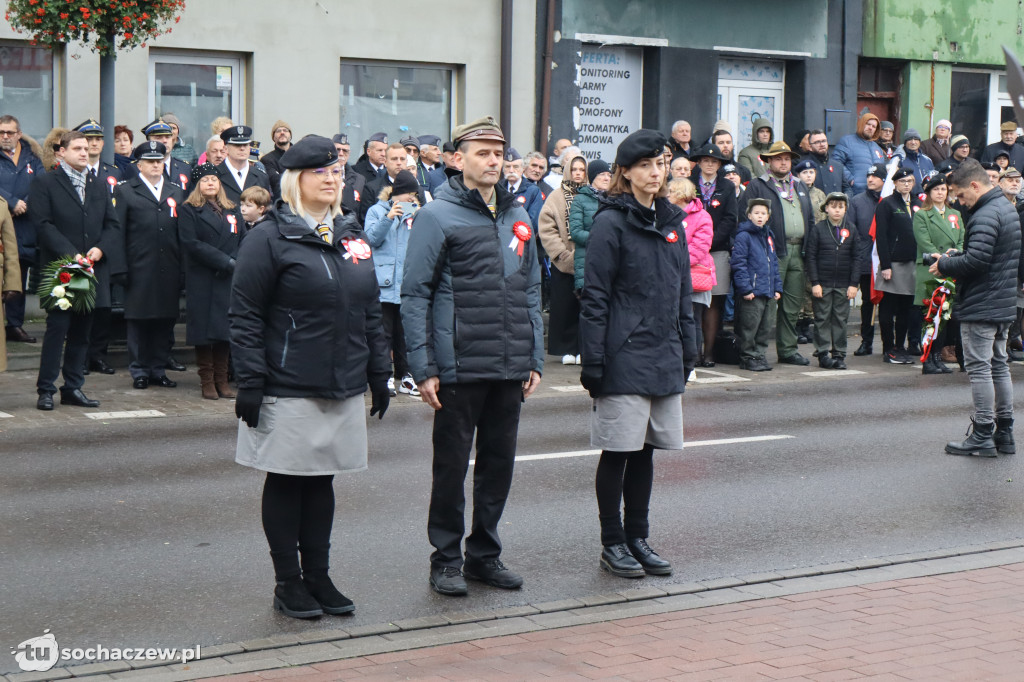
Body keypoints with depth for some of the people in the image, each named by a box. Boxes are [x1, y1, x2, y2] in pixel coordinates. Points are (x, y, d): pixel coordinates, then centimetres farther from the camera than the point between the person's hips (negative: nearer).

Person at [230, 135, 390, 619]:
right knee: (286, 483, 4)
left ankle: (318, 576, 22)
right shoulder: (270, 238, -7)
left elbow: (371, 312, 17)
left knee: (322, 481, 12)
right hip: (289, 391, -6)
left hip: (344, 390, 6)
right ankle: (288, 583, 14)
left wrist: (379, 374, 14)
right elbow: (244, 316, -10)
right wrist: (250, 382, -15)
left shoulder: (352, 237, 12)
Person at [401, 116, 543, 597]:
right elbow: (414, 295, -8)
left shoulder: (517, 216, 12)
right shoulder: (438, 215, -5)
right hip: (459, 368, -5)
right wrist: (423, 368, -13)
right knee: (452, 465, 3)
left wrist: (535, 358, 11)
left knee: (499, 462, 12)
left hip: (510, 368, 5)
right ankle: (446, 559, 15)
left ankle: (484, 553, 24)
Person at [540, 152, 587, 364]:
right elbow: (546, 229, 0)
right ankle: (568, 349, 10)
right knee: (565, 306, 2)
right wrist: (562, 253, -8)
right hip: (563, 263, 0)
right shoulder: (556, 197, 4)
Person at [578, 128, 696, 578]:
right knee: (618, 451, 1)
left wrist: (687, 351, 15)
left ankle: (637, 538, 21)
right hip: (624, 359, -6)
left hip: (664, 357, 6)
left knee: (646, 449, 12)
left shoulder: (672, 223, 12)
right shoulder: (611, 224, -8)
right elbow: (594, 298, -10)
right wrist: (593, 363, -15)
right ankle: (612, 544, 11)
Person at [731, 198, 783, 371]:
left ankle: (760, 355, 20)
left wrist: (777, 287, 15)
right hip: (751, 292, -7)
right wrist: (745, 288, -17)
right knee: (750, 326, -3)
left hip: (767, 292, 7)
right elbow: (738, 263, -12)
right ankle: (748, 357, 6)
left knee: (765, 327, 11)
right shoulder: (743, 236, -7)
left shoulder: (768, 237, 17)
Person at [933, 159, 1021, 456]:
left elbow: (976, 261, -27)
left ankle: (982, 435, -1)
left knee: (979, 368, -4)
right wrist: (955, 257, 9)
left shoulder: (985, 216, -19)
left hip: (980, 307, -10)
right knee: (999, 366, 15)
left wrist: (945, 266, -12)